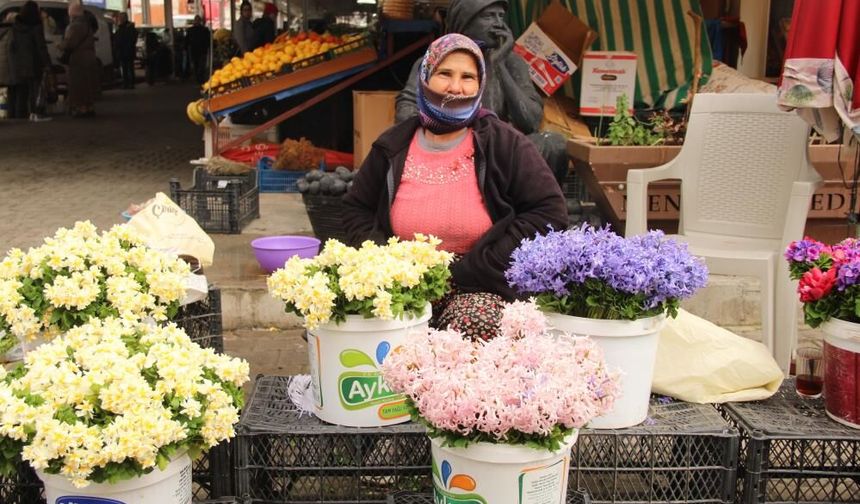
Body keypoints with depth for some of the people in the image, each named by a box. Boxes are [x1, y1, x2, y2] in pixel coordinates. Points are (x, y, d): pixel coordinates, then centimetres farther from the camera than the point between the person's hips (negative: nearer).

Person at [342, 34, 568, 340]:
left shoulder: (505, 145, 1)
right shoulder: (393, 147, 9)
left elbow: (549, 212, -5)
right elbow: (355, 209, 19)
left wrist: (471, 270, -12)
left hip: (479, 291, -2)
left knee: (474, 322, -35)